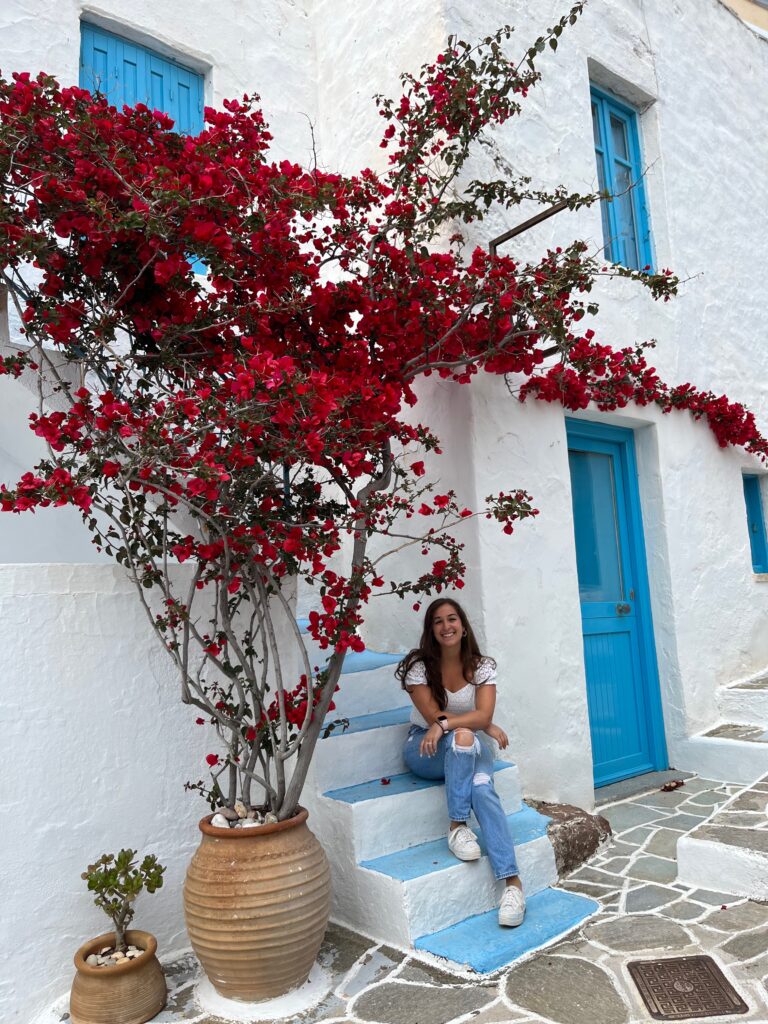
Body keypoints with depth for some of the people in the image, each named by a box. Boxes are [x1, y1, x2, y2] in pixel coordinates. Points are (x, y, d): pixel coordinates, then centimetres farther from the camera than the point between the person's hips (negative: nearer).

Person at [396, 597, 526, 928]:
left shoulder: (482, 666, -5)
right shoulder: (418, 665, -11)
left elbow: (484, 714, -18)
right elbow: (433, 715, -17)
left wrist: (445, 724, -35)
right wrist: (487, 727, -17)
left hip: (471, 745, 2)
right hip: (424, 747, -2)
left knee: (482, 788, -30)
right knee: (463, 736, -35)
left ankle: (512, 881, -31)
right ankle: (457, 826, -26)